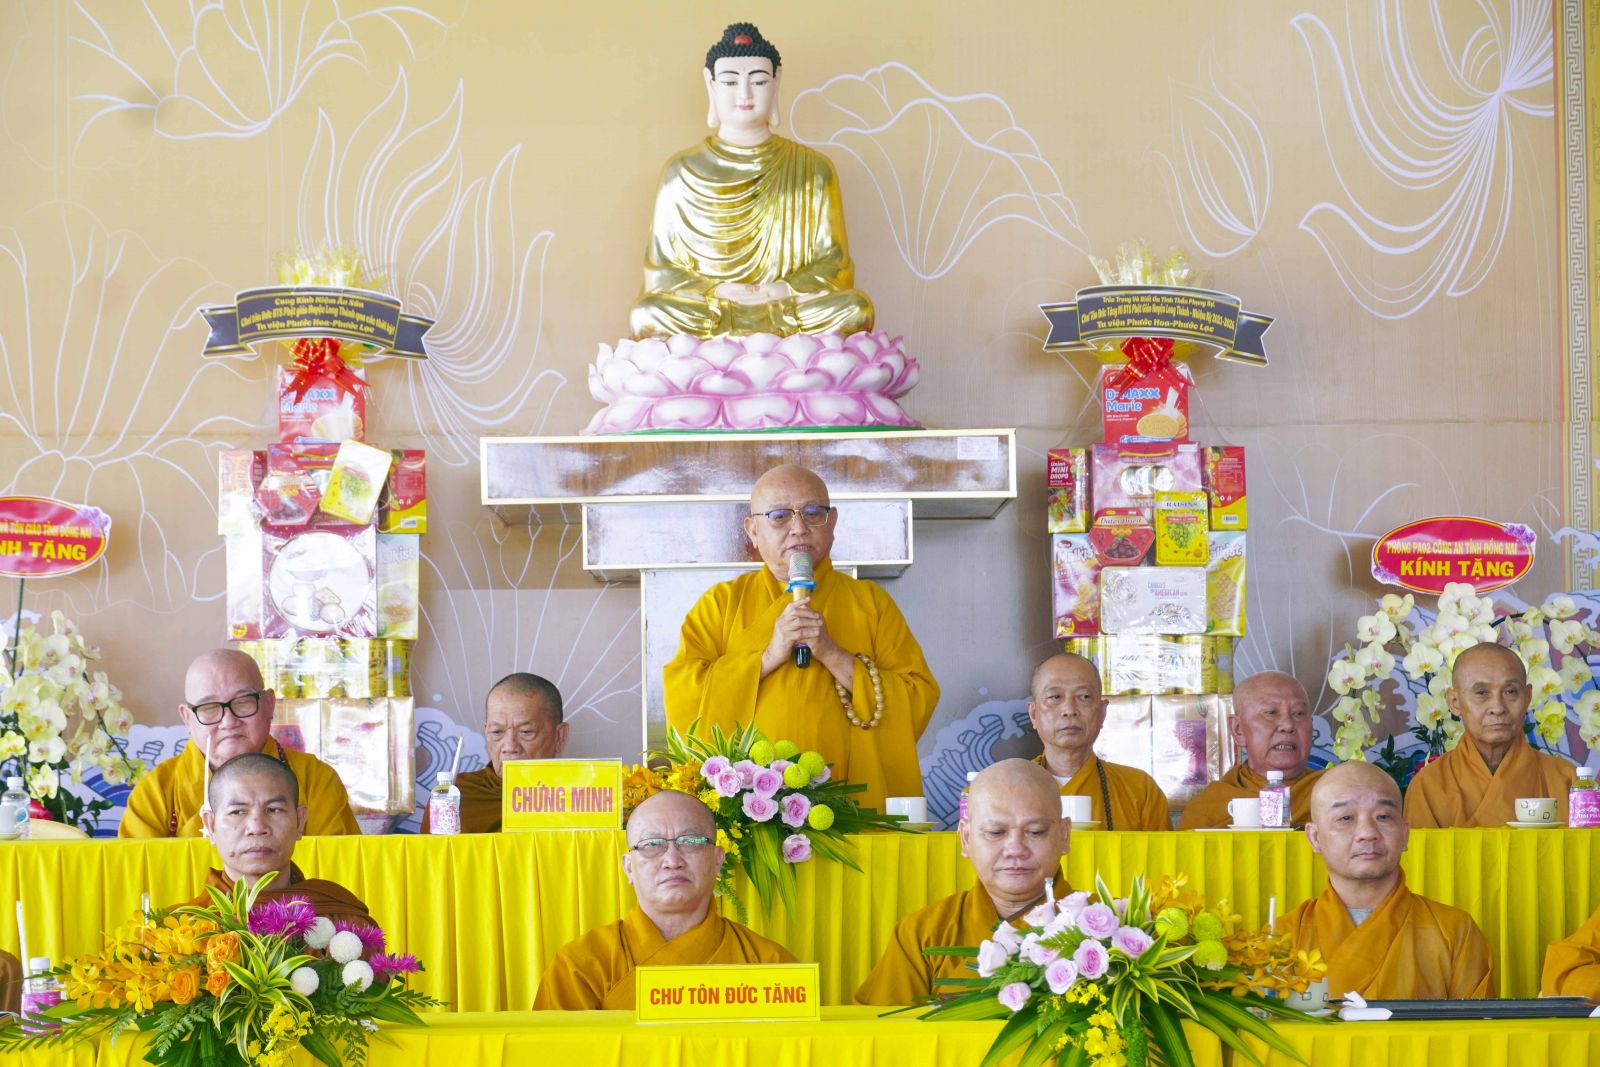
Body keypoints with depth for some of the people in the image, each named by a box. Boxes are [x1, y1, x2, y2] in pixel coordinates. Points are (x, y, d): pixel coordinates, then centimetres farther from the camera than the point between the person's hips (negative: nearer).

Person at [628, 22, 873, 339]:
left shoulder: (813, 169, 8)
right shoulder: (682, 172, 8)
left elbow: (833, 265, 8)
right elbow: (662, 271, 6)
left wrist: (784, 289, -13)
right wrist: (716, 291, -13)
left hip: (793, 314, 0)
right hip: (705, 311, 0)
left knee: (856, 309, -30)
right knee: (648, 314, -31)